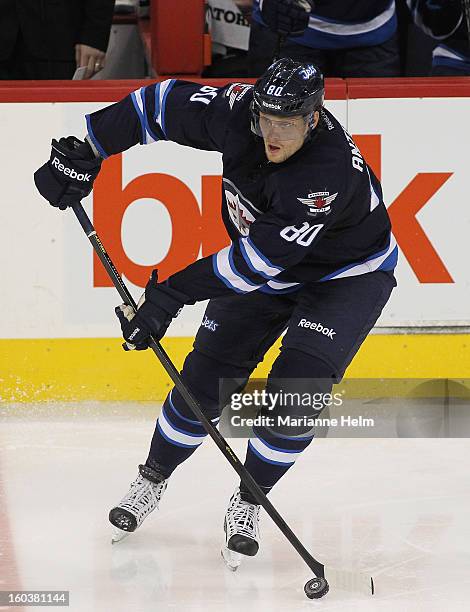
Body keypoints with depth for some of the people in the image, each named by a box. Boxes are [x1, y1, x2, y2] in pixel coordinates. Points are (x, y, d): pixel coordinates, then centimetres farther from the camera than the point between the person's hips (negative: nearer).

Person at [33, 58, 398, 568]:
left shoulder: (330, 172, -41)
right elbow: (162, 105, -10)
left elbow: (260, 260, -40)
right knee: (206, 378, 1)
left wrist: (170, 295, -38)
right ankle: (151, 481, 24)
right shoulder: (238, 112, -25)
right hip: (265, 266, 5)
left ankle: (247, 504, 2)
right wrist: (85, 152, -13)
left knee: (297, 387, -20)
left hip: (347, 274, -5)